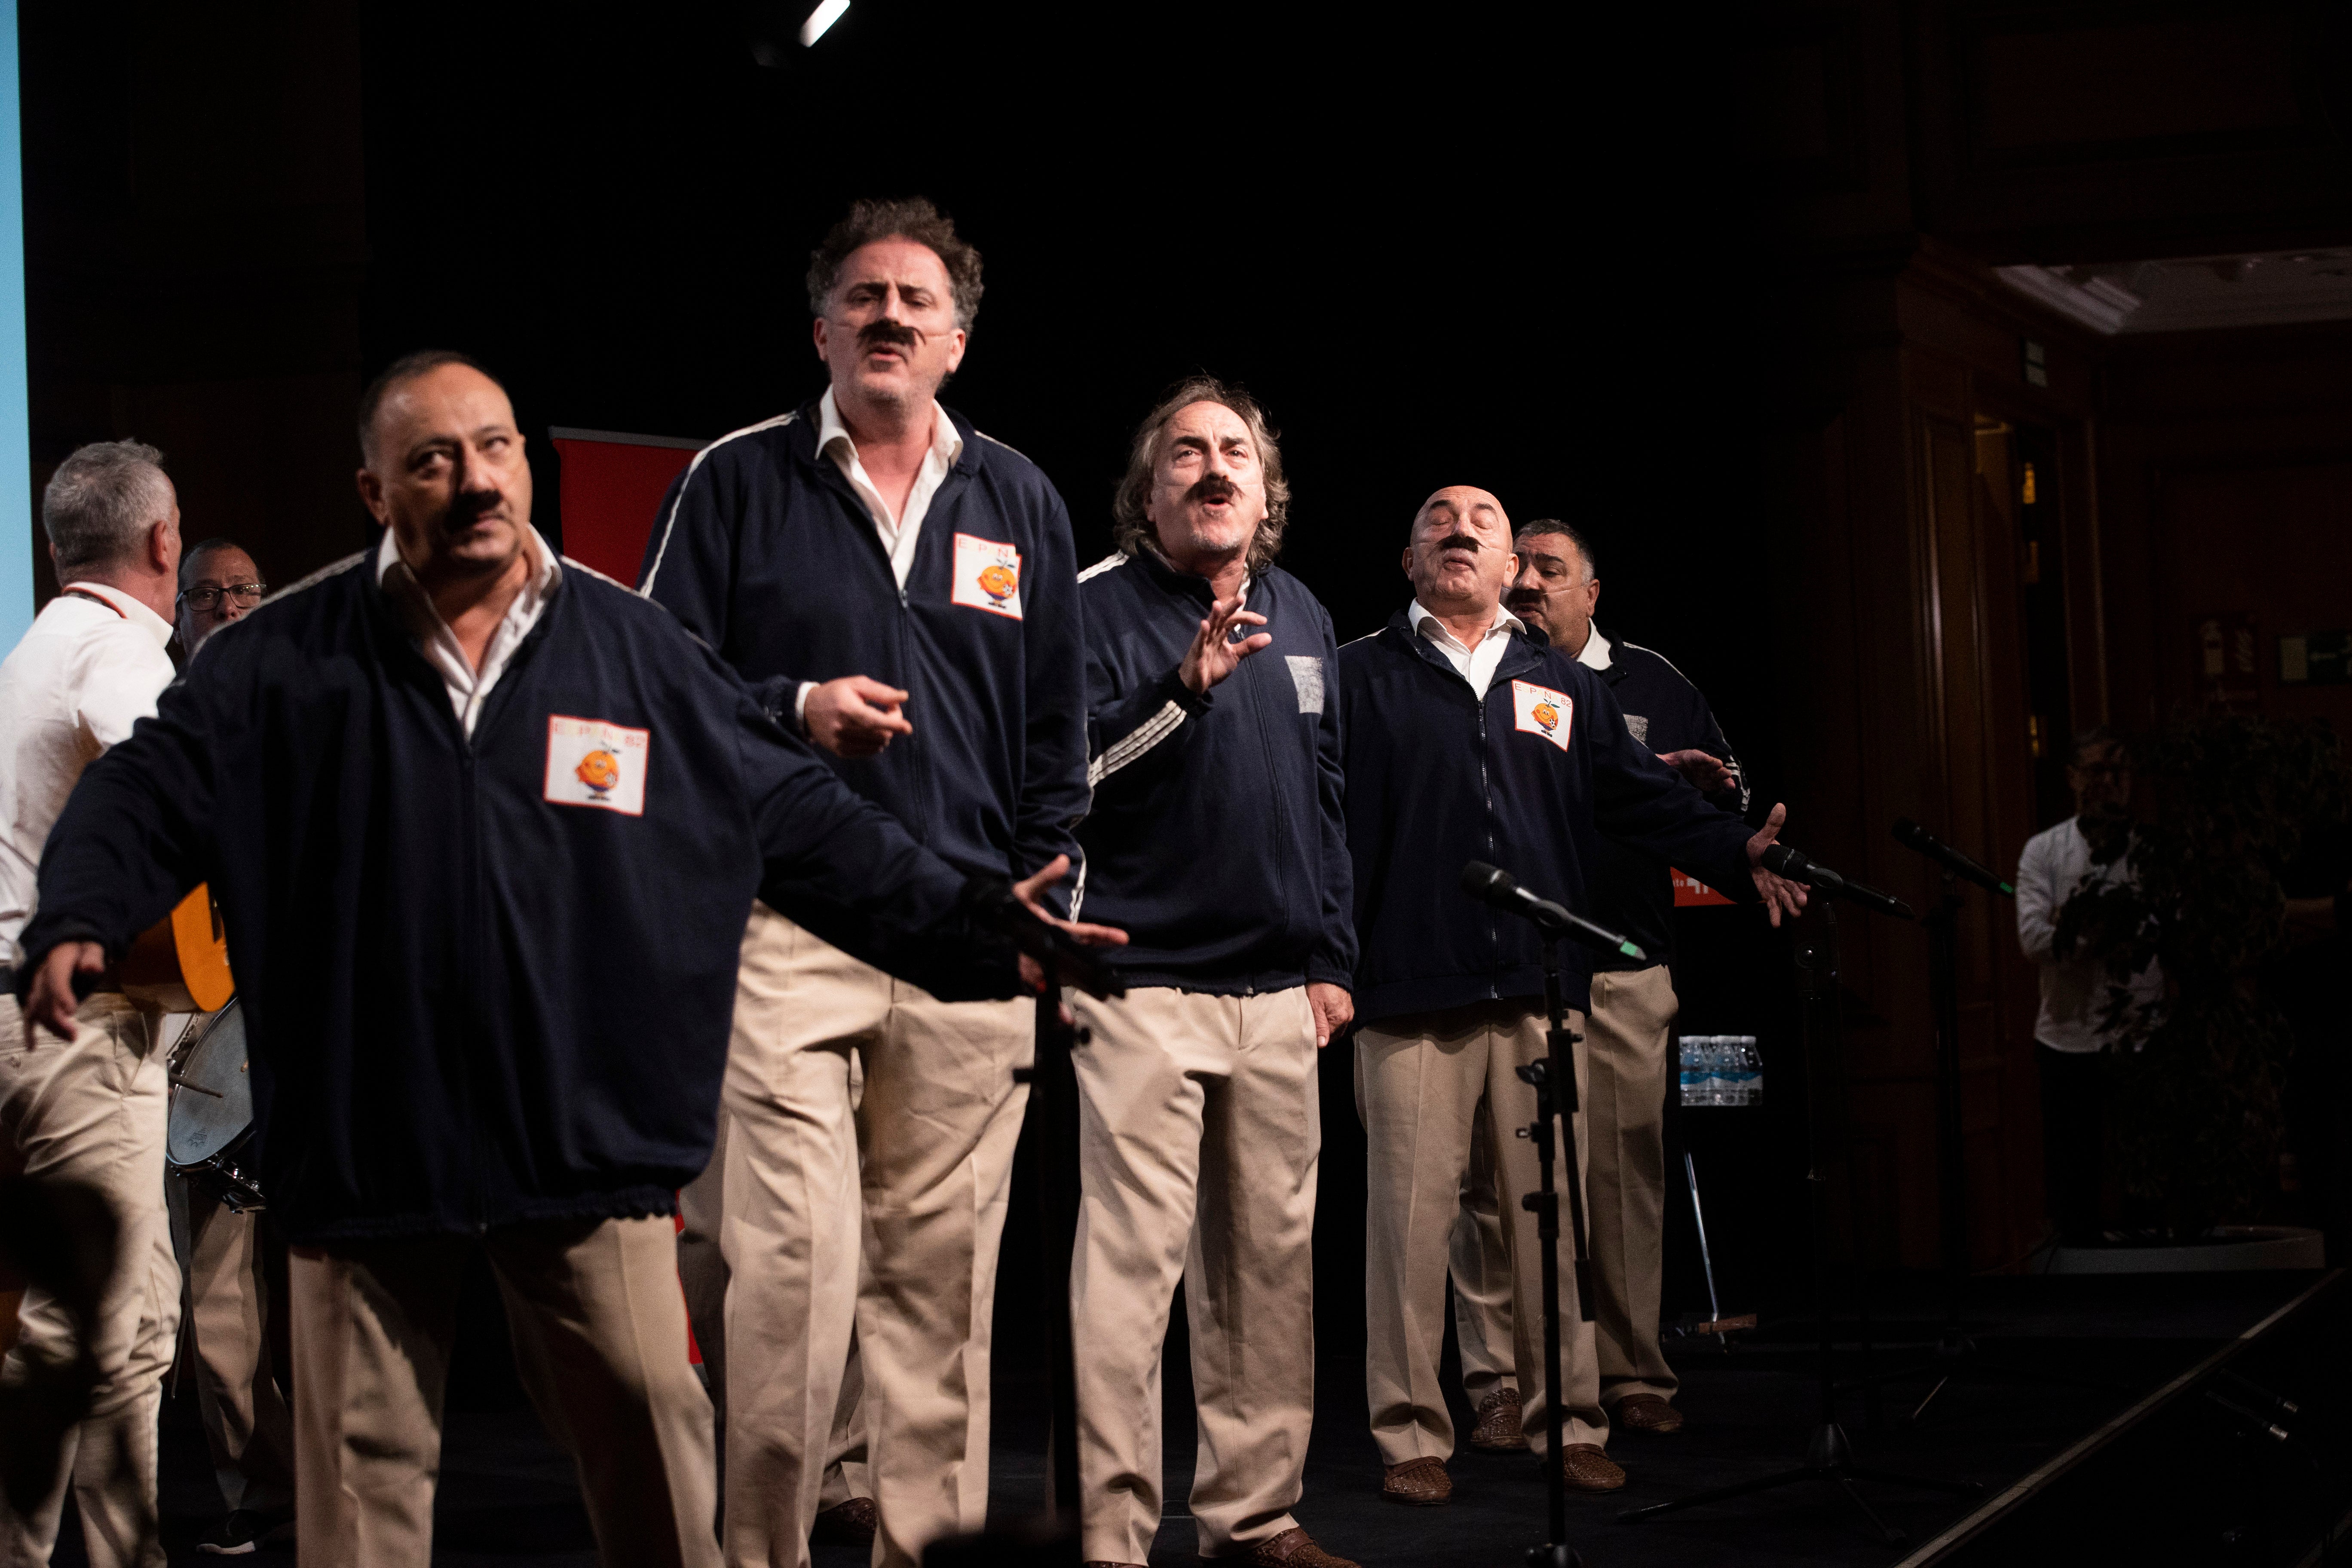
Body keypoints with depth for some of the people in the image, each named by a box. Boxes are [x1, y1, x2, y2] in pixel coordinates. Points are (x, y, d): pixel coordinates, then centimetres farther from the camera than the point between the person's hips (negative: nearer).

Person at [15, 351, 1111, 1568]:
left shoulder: (635, 651, 5)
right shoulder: (286, 660, 2)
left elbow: (806, 825, 7)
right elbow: (150, 790, 2)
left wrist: (971, 931, 1)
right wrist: (79, 919, -18)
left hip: (587, 1141, 1)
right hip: (362, 1140, 0)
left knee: (646, 1421, 4)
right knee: (364, 1458, 6)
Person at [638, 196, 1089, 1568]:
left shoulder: (1020, 503, 15)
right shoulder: (738, 485, 7)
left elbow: (1058, 730, 18)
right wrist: (796, 713, -10)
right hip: (787, 928, -3)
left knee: (942, 1273, 4)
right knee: (791, 1267, -11)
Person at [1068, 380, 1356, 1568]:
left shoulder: (1301, 618, 17)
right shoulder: (1100, 605, -2)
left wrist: (1331, 957, 18)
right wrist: (1182, 687, -25)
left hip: (1278, 992, 6)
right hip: (1145, 985, -6)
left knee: (1273, 1261, 8)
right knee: (1130, 1264, -10)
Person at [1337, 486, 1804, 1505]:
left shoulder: (1563, 687, 20)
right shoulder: (1363, 678, 9)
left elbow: (1643, 798, 14)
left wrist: (1737, 854, -2)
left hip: (1543, 989, 3)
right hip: (1409, 991, -3)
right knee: (1412, 1209, -3)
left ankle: (1568, 1423, 13)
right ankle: (1412, 1436, 5)